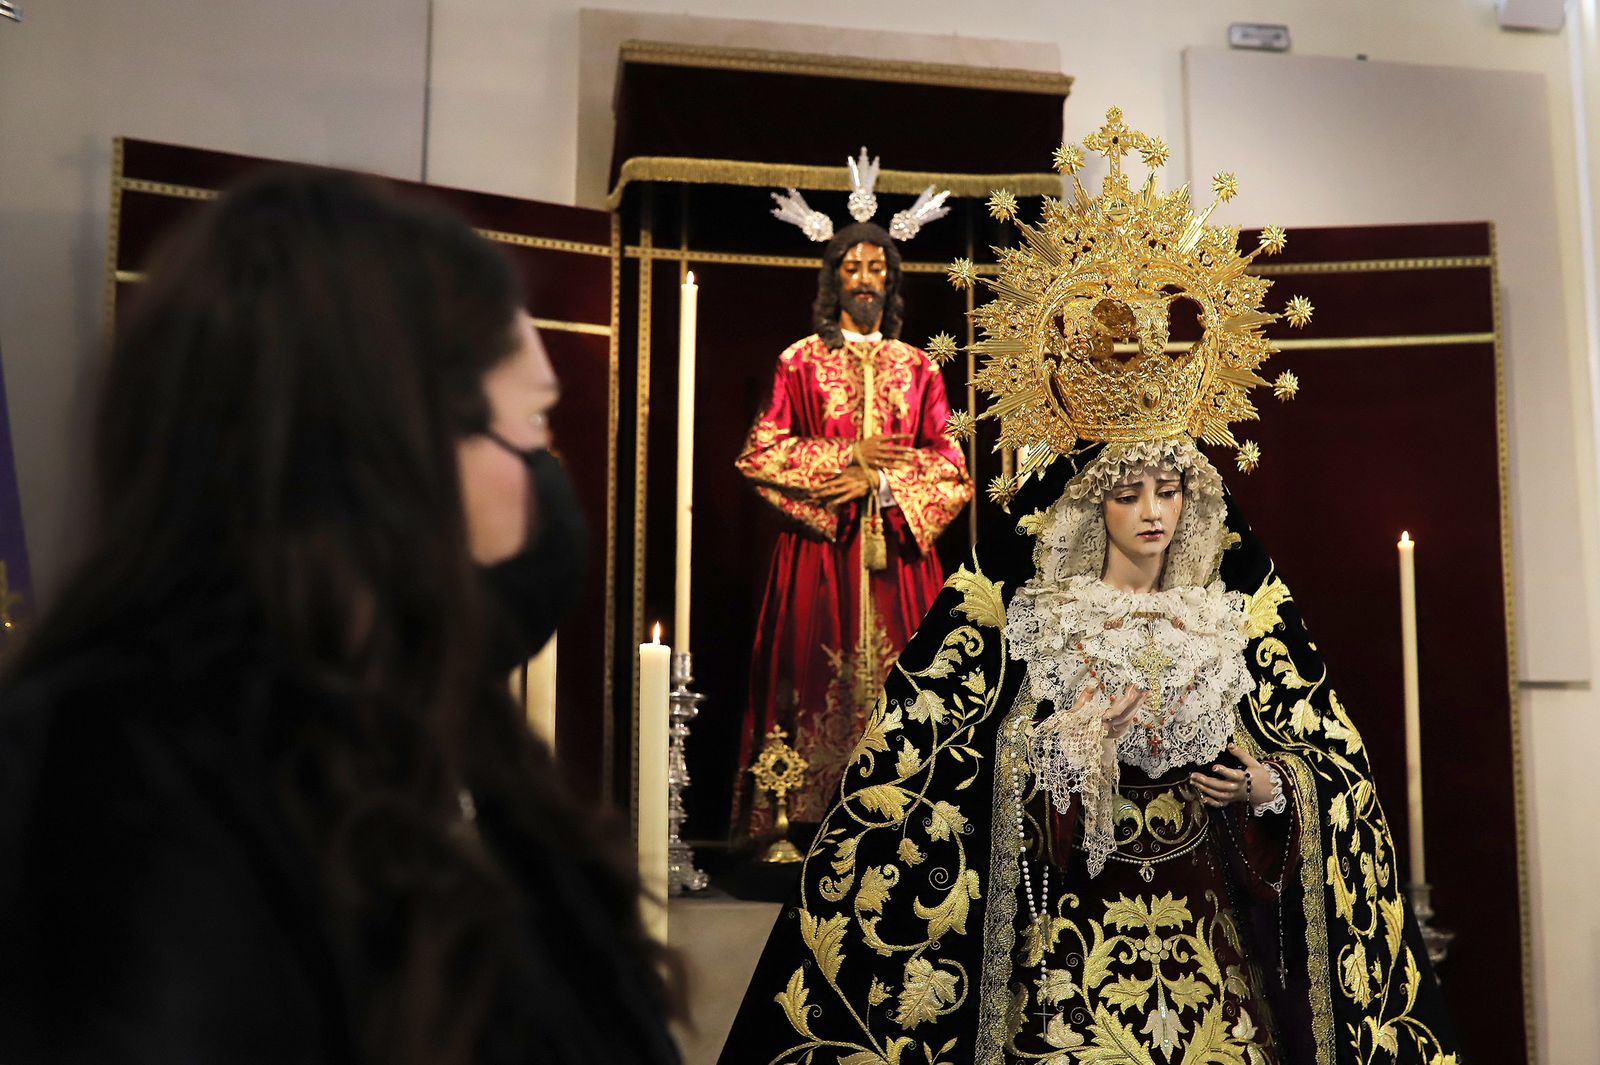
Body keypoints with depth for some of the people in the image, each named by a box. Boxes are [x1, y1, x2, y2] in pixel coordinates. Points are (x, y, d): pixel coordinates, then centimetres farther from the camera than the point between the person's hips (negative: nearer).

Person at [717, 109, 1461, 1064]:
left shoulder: (1240, 619, 6)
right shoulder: (1027, 617, -4)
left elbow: (1336, 770, 13)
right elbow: (911, 766, -9)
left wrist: (1262, 785, -7)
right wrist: (1068, 739, -16)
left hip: (1208, 944, 3)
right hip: (1068, 940, -3)